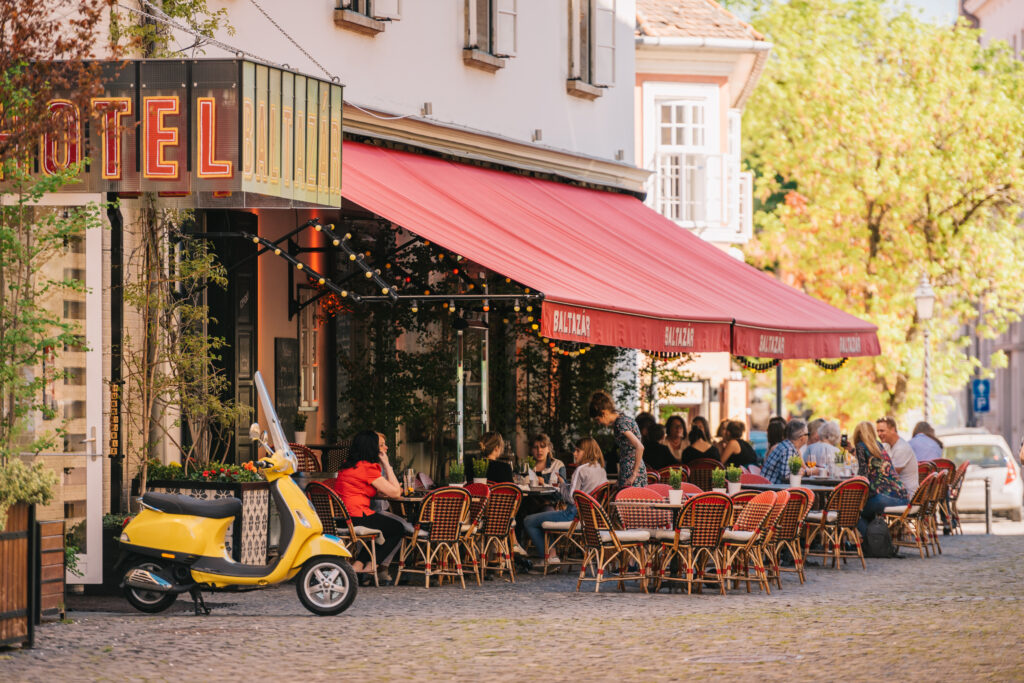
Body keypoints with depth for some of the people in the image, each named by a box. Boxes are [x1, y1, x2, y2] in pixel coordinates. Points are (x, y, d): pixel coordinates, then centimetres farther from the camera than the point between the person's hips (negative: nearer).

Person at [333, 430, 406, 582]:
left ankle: (358, 564, 21)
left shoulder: (347, 465, 15)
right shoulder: (368, 467, -12)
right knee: (398, 529, 11)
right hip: (356, 518, -8)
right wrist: (386, 464, -4)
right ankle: (371, 565, 12)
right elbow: (395, 492, -10)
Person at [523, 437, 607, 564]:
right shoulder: (601, 470, 7)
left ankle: (549, 556, 4)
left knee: (529, 521, 0)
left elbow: (572, 497, -20)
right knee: (549, 511, 35)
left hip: (574, 515, -10)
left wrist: (562, 484, -3)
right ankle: (552, 552, 25)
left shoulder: (581, 470, -19)